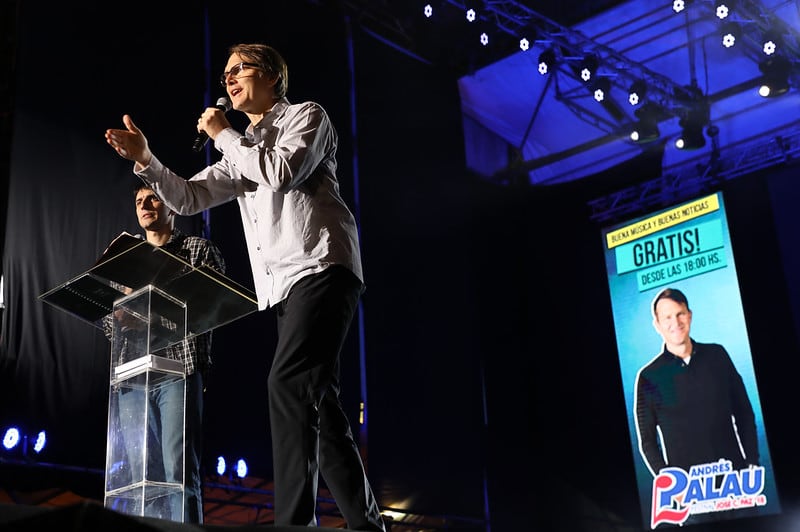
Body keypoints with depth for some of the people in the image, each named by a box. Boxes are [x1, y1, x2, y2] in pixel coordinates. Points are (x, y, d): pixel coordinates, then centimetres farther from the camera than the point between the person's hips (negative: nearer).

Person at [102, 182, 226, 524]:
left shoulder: (200, 250, 13)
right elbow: (108, 325, 23)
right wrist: (119, 313, -1)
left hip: (181, 368, -4)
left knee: (180, 469, -12)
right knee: (142, 471, 1)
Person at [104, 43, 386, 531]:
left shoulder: (307, 116, 7)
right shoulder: (241, 152, 28)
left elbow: (281, 173, -12)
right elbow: (187, 198, 20)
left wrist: (223, 135, 0)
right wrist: (146, 159, 4)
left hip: (321, 266, -8)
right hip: (283, 285, 9)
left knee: (288, 383, -25)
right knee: (317, 401, 4)